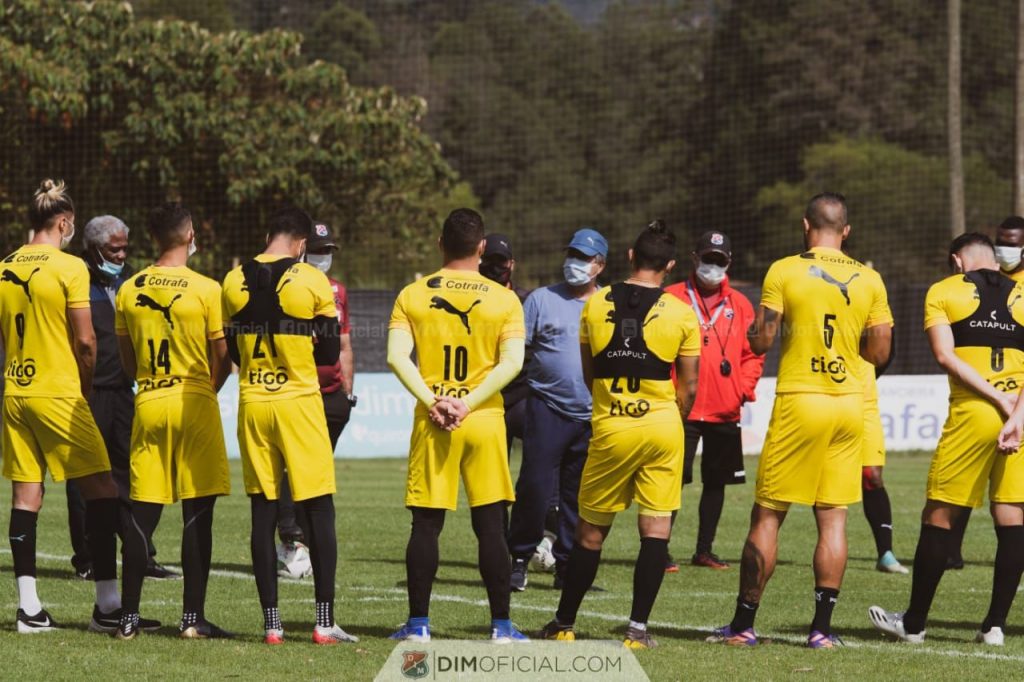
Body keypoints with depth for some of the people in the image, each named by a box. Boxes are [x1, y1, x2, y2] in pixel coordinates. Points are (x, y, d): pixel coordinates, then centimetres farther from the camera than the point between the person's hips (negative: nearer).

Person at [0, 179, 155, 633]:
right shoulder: (69, 268, -10)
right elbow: (85, 341, -12)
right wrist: (86, 387, 3)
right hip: (58, 393, -6)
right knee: (101, 491, 0)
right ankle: (107, 605, -4)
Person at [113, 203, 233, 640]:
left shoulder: (129, 291, 3)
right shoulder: (206, 290, -9)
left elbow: (128, 362, 11)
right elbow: (223, 358, -3)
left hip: (147, 404, 4)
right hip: (194, 404, -4)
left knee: (142, 514, 7)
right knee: (197, 513, 1)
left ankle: (128, 616, 6)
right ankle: (193, 617, 0)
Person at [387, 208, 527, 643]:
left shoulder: (413, 296, 2)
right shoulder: (503, 300, 0)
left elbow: (398, 357, -8)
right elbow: (511, 363, -10)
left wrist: (432, 402, -10)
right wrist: (467, 403, -11)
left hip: (431, 423, 1)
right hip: (484, 422, -1)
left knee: (426, 525, 6)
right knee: (490, 526, 3)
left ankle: (418, 623, 7)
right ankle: (500, 625, 3)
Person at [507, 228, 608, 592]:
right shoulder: (542, 299, 6)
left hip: (594, 415, 2)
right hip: (547, 408, -2)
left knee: (579, 495, 5)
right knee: (535, 486, -9)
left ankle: (568, 567, 11)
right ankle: (520, 559, 2)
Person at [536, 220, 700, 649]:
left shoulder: (595, 305, 2)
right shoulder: (681, 314, -4)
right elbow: (688, 387, 2)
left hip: (609, 431, 1)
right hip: (662, 426, -1)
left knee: (591, 531, 11)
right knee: (656, 529, 4)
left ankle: (564, 624, 19)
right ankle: (638, 628, -1)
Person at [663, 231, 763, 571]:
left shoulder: (739, 305, 11)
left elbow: (753, 353, 14)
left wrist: (745, 386, -2)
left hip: (726, 412, 4)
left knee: (716, 481, 10)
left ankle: (704, 550, 20)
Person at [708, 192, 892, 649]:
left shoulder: (784, 272, -5)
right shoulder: (869, 281, 4)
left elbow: (761, 342, -8)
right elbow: (879, 353, 6)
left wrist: (753, 328, 14)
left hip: (799, 403, -3)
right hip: (849, 404, 3)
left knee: (767, 517, 4)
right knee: (833, 518, 6)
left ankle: (743, 624, 6)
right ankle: (822, 628, 3)